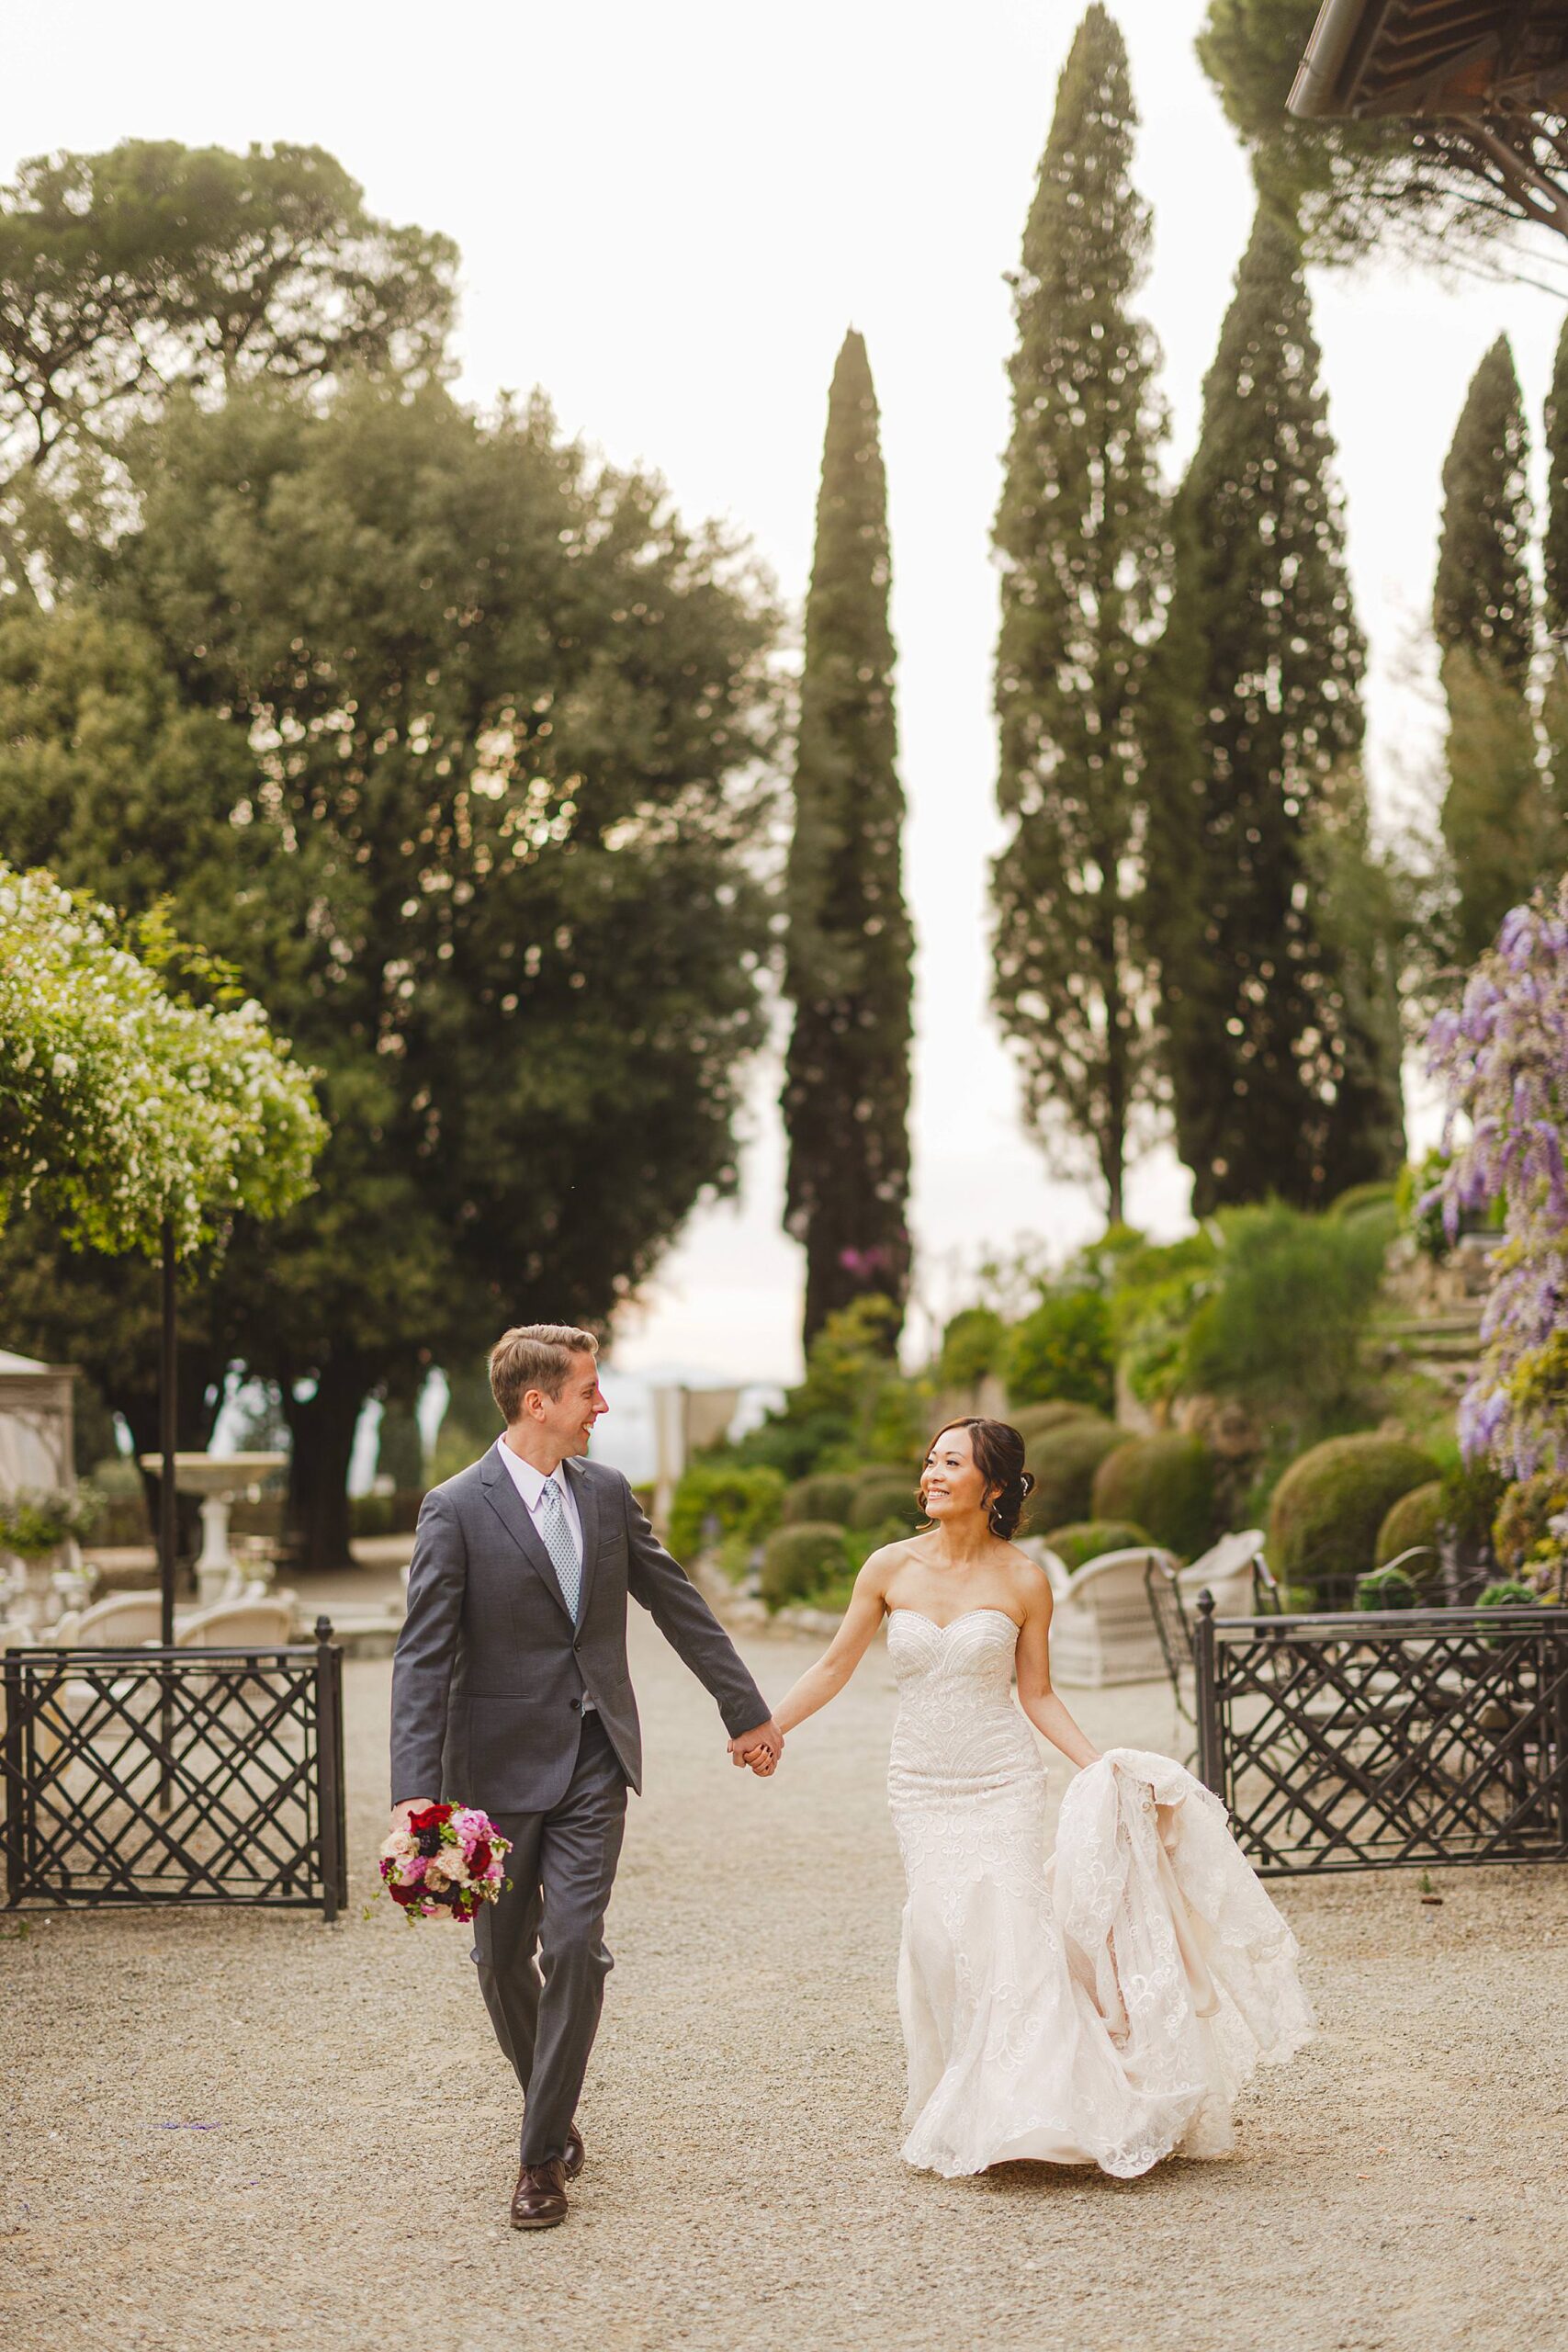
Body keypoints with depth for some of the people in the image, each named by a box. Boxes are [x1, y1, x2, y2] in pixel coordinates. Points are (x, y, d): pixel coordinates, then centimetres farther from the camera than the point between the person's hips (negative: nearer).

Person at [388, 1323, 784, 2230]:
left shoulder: (608, 1493, 3)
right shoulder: (457, 1509, -11)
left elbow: (678, 1604, 13)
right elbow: (423, 1659, -15)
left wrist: (748, 1710, 18)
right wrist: (415, 1792, -23)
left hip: (594, 1760, 2)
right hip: (503, 1763, -2)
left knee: (576, 1947, -9)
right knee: (504, 1959, 9)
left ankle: (544, 2155, 0)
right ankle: (553, 2108, 36)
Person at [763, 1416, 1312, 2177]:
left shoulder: (1021, 1581, -4)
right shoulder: (890, 1569, -1)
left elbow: (1037, 1695, 4)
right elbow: (834, 1666, 8)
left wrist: (1099, 1766, -4)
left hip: (1005, 1784, -1)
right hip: (922, 1787, 2)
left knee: (1008, 1932, -10)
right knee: (941, 1938, -6)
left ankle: (1028, 2110, 2)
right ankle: (962, 2117, 8)